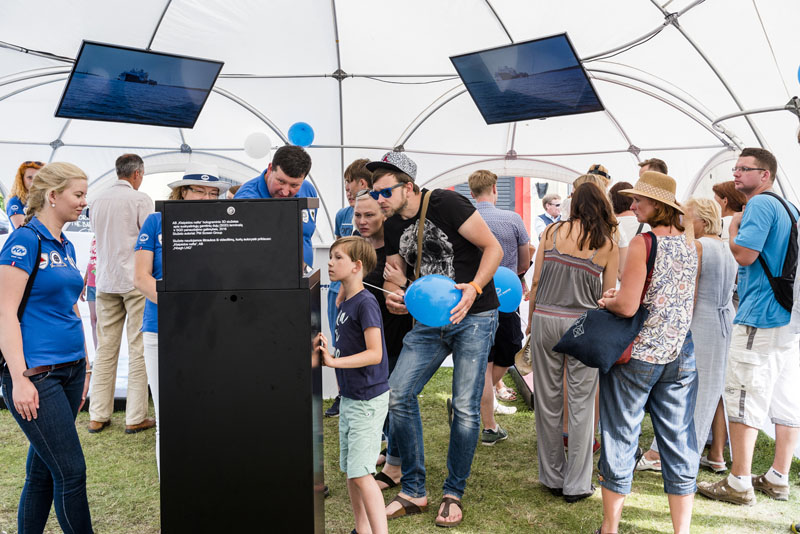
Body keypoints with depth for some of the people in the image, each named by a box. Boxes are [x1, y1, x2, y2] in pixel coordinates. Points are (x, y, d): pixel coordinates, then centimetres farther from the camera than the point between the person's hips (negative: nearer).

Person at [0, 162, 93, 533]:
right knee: (71, 471, -4)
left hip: (70, 370, 8)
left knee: (43, 471, 15)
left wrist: (84, 363, 19)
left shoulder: (65, 246, 13)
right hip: (37, 375, -8)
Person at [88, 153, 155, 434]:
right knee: (138, 348, -1)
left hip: (106, 281, 6)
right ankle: (135, 417, 2)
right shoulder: (140, 199, -8)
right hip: (136, 280, -6)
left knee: (105, 348, 10)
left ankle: (98, 416, 15)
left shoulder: (96, 201, 10)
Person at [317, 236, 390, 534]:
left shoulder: (366, 303, -16)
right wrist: (328, 352, -1)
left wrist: (333, 361, -25)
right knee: (349, 471, 15)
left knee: (361, 474, -8)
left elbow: (375, 354, -22)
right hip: (350, 398, 9)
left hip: (368, 399, -9)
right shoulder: (343, 304, 10)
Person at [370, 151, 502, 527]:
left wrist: (474, 288, -28)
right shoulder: (392, 226, 7)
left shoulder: (445, 204, -14)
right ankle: (414, 493, 14)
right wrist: (392, 295, -10)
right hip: (429, 320, 7)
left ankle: (453, 495, 19)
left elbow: (493, 248, -13)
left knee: (465, 408, -3)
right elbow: (395, 274, 13)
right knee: (397, 395, -2)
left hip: (473, 317, -6)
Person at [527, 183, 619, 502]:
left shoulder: (553, 231, 2)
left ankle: (553, 477, 24)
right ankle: (576, 485, 16)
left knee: (547, 401, 11)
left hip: (545, 318, 1)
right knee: (581, 404, 8)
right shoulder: (609, 245, 1)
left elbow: (536, 281, 2)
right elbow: (608, 296, 3)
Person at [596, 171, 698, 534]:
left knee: (621, 437, 8)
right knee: (678, 442, 13)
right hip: (681, 355, 6)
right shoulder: (692, 245, 6)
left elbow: (627, 306, -21)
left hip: (636, 355, -6)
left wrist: (606, 301, 0)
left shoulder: (642, 243, -15)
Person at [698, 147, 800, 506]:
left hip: (760, 318, -9)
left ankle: (739, 484, 3)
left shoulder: (760, 204, -11)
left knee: (744, 399, -3)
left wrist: (734, 225, -3)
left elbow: (744, 254, -19)